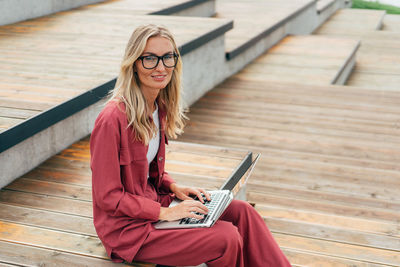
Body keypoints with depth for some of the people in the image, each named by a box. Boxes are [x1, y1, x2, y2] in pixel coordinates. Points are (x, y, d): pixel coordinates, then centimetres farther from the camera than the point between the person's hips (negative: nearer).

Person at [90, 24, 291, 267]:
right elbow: (108, 197, -20)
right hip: (126, 226, -8)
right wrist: (165, 213, -19)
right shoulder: (112, 119, -25)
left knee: (241, 211, -3)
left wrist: (174, 187, -2)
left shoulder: (159, 108, 3)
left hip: (153, 199, 8)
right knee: (227, 238, -17)